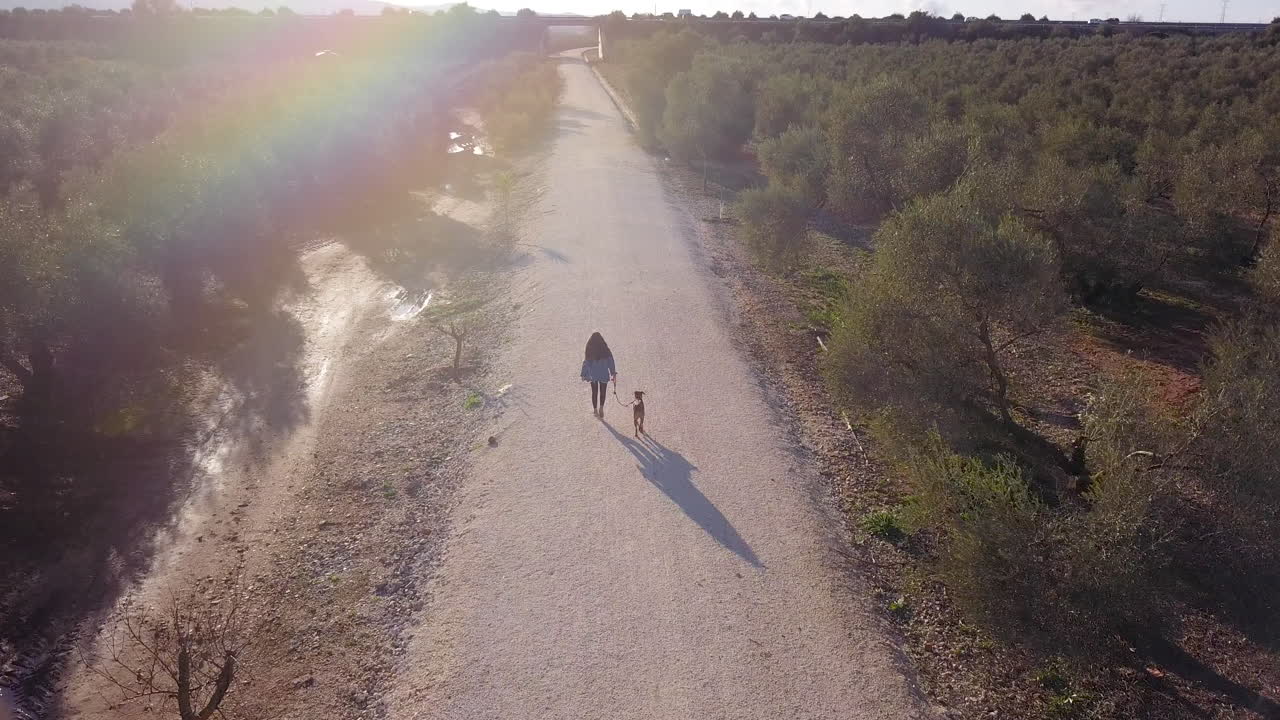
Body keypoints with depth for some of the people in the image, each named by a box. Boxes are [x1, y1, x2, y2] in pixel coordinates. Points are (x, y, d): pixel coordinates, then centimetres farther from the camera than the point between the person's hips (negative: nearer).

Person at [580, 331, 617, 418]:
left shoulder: (589, 350, -7)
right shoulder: (605, 349, -8)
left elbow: (586, 362, -3)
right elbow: (610, 361, -7)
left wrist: (584, 374, 4)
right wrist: (613, 373, -2)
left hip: (593, 375, 1)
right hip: (603, 374, -1)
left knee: (594, 392, 15)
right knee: (602, 391, 10)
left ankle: (595, 409, 20)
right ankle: (601, 407, -10)